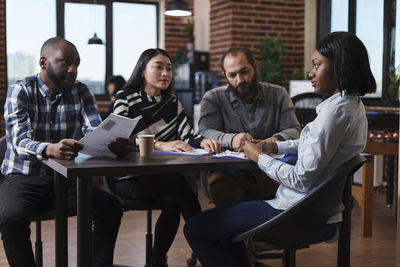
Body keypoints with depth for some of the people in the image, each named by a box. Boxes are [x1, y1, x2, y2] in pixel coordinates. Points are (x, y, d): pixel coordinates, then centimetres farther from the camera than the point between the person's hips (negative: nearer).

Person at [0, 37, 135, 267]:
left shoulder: (81, 92, 2)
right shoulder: (20, 91, -8)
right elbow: (20, 141, -23)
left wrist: (114, 144, -36)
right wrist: (50, 149, -47)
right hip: (22, 178, -3)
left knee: (111, 207, -20)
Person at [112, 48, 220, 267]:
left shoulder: (172, 103, 14)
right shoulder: (125, 98, -2)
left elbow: (187, 135, 0)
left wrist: (204, 142, -24)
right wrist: (160, 145, -30)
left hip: (160, 178, 4)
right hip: (128, 180, -4)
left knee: (173, 201, -27)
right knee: (177, 182, -28)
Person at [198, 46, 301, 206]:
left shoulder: (278, 94, 13)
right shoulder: (213, 98, 8)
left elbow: (293, 129, 7)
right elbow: (205, 132, -7)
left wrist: (277, 139, -18)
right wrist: (231, 139, -29)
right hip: (229, 174, -1)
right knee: (217, 182, -35)